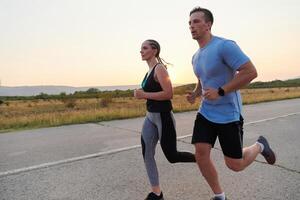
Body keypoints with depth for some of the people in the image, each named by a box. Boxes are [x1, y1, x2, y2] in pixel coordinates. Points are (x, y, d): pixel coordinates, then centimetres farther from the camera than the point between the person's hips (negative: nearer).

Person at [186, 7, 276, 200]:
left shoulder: (225, 46, -16)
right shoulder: (196, 57, 10)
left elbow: (251, 72, -21)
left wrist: (220, 91, -24)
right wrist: (195, 94, 4)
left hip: (229, 115, -7)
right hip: (206, 112, 7)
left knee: (235, 165, 3)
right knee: (201, 155, -3)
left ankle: (260, 145, 34)